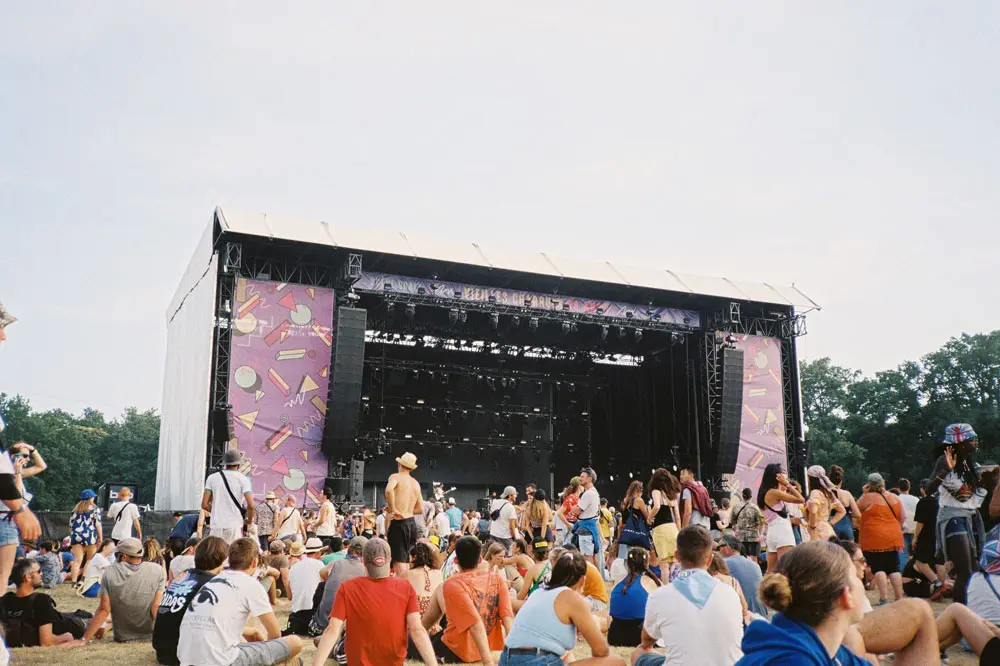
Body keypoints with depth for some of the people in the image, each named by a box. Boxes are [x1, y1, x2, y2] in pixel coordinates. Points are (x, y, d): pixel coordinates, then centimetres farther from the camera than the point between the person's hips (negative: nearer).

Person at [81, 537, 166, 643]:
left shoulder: (109, 573, -12)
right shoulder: (158, 570, -14)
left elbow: (104, 610, -13)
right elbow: (156, 607, -16)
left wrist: (84, 639, -6)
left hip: (122, 637, 0)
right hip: (150, 635, 0)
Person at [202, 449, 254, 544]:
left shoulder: (212, 478, 7)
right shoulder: (243, 479, -1)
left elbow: (204, 505, 3)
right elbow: (250, 505, -10)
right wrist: (249, 520, 8)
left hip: (216, 526, 2)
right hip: (235, 526, -2)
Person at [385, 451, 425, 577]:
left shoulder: (396, 477, -5)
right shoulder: (416, 483, 15)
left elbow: (389, 489, -29)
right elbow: (420, 509, 17)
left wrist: (393, 509, -19)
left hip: (398, 523, -7)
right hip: (412, 523, 7)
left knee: (399, 562, -6)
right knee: (407, 561, 16)